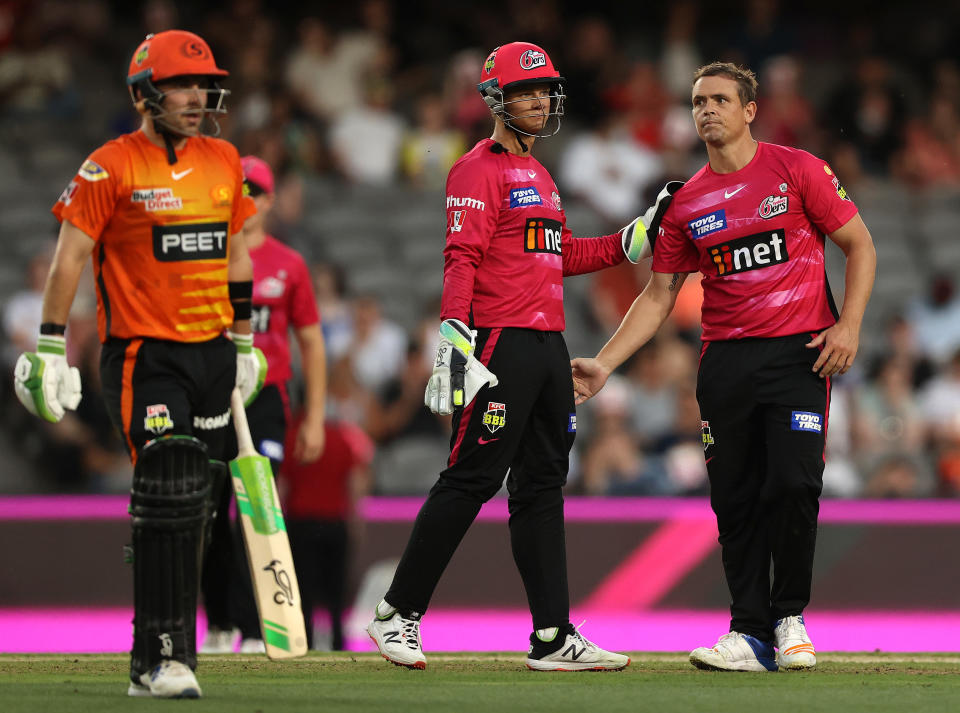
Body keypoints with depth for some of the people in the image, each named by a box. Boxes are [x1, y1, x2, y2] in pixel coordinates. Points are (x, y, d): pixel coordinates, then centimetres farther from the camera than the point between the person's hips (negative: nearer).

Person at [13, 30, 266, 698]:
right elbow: (70, 256, -8)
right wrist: (50, 349, -12)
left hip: (212, 353, 6)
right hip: (143, 356, -6)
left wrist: (244, 340, 23)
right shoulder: (111, 167, -8)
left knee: (193, 508, 7)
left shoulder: (223, 161, 11)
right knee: (169, 501, -15)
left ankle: (154, 659, 16)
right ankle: (164, 658, -11)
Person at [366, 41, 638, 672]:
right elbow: (463, 258, -16)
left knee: (543, 487, 7)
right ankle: (398, 615, -2)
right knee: (473, 479, -10)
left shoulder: (540, 175, 22)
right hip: (500, 343, -9)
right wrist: (454, 335, -27)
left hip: (549, 346, 9)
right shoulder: (480, 169, -6)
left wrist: (634, 242, 21)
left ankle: (554, 637, 6)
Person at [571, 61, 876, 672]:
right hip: (725, 362, 3)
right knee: (735, 496, 0)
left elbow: (859, 244, 4)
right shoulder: (687, 202, 10)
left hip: (799, 350, -3)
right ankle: (751, 634, 5)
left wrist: (850, 324, -8)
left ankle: (790, 617, 3)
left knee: (794, 481, -14)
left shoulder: (796, 170, 1)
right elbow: (659, 295, 13)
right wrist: (604, 364, 5)